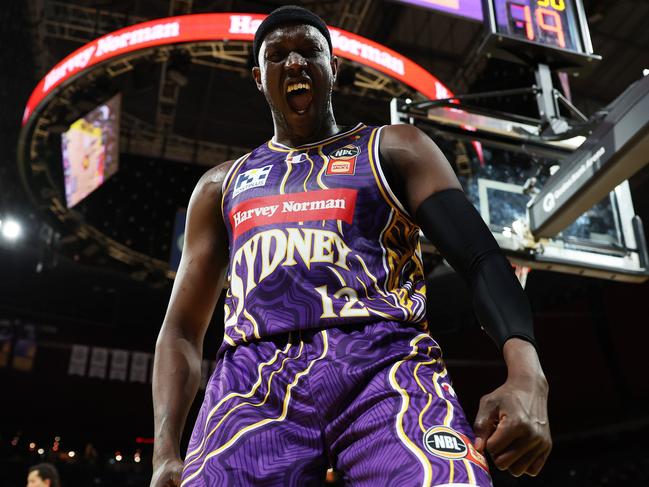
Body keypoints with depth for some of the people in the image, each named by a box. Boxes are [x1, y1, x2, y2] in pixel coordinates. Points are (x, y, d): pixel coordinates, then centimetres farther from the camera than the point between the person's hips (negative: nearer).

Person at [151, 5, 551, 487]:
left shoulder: (394, 149, 17)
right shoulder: (222, 184, 24)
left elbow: (481, 257, 4)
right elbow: (183, 328, 20)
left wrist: (526, 374, -15)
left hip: (386, 364, -2)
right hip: (253, 381, 3)